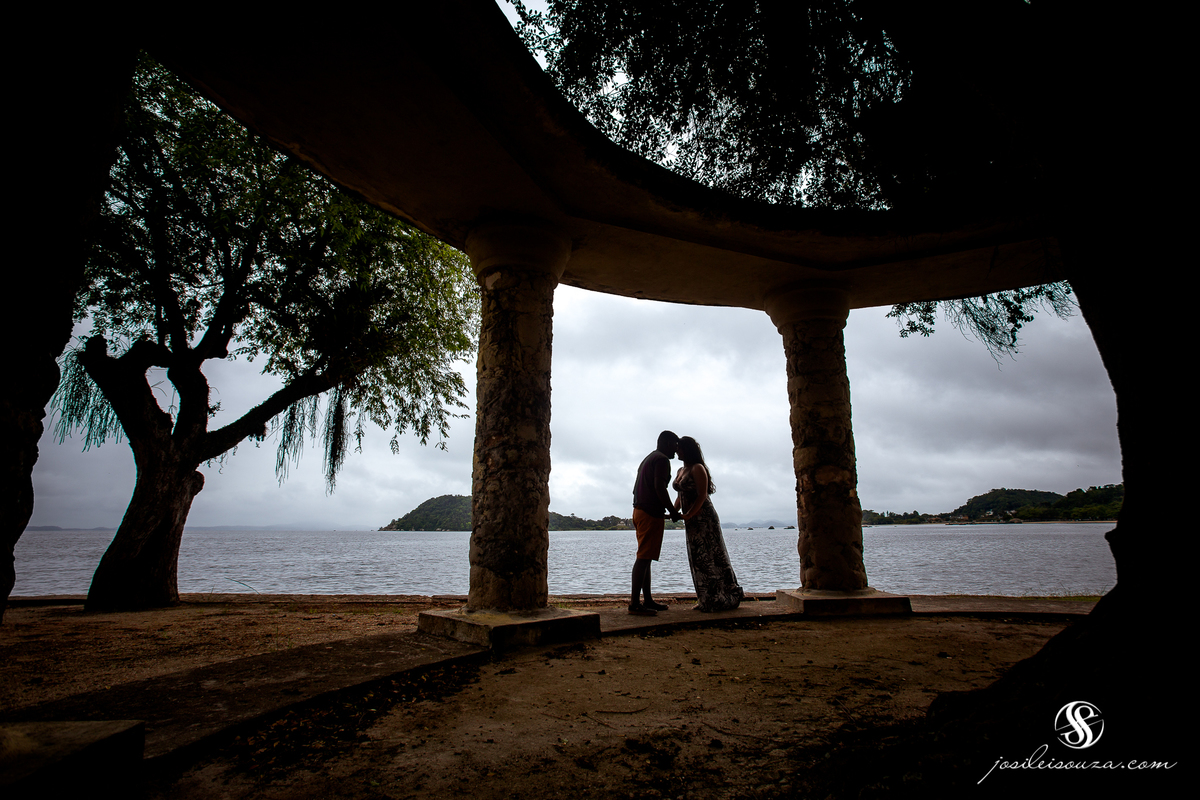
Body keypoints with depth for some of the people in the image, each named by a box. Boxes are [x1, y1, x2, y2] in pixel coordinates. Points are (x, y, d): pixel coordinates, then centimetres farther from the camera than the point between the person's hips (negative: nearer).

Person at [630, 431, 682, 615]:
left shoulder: (647, 459, 23)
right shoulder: (662, 460, -8)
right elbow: (659, 487, -20)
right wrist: (672, 511, -14)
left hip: (640, 511, 10)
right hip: (651, 513, -10)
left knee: (645, 558, 11)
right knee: (643, 558, -11)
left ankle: (648, 600, 17)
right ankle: (635, 603, -11)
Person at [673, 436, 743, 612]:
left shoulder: (698, 468, -11)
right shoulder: (680, 471, 15)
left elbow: (702, 496, -18)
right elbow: (680, 496, 18)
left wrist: (687, 516, -22)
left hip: (704, 519, -9)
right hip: (692, 522, 9)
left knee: (710, 558, -4)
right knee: (698, 560, 11)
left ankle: (723, 600, 6)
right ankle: (707, 601, 19)